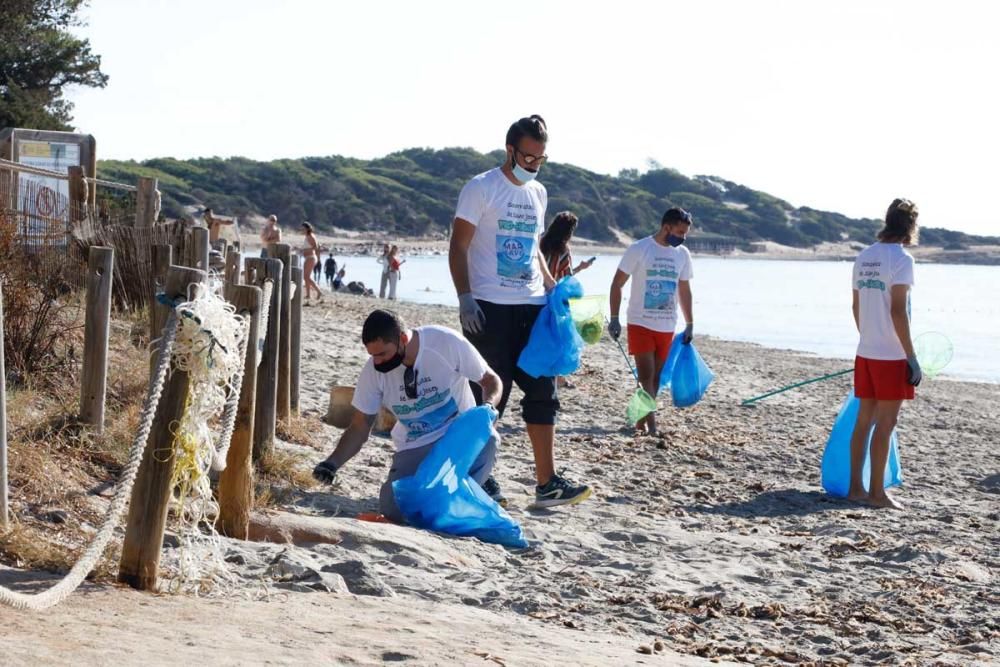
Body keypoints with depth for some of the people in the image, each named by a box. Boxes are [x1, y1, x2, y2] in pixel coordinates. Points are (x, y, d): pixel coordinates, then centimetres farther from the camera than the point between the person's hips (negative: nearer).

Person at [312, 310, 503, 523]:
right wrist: (332, 463, -19)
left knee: (486, 439, -36)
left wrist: (488, 407, -27)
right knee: (394, 510, -20)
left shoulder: (447, 343, -19)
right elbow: (359, 427, -3)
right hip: (415, 449, 2)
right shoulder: (373, 370, -11)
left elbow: (490, 380, -5)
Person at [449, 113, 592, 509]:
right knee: (488, 395, -1)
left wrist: (552, 287, 13)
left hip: (532, 306, 6)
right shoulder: (481, 189, -5)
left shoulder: (538, 193, 16)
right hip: (490, 308, -6)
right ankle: (479, 478, 10)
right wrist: (465, 297, -18)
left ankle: (547, 483, 4)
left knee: (543, 393, 2)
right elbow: (458, 247, -8)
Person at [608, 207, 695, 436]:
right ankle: (651, 423, -12)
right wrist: (614, 319, -10)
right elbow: (617, 284, -5)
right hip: (641, 323, -5)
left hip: (667, 327, 5)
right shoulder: (639, 249, -7)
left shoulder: (682, 254, 7)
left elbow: (684, 291, 17)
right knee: (646, 376, -9)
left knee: (656, 378, 8)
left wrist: (690, 324, 15)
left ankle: (642, 420, 18)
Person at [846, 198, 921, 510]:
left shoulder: (864, 257, 9)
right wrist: (912, 358, -13)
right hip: (891, 355, -7)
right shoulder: (901, 258, -12)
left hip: (865, 352, 7)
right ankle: (877, 492, 3)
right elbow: (897, 312, -17)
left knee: (864, 419, 12)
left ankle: (856, 487, 16)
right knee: (885, 423, -1)